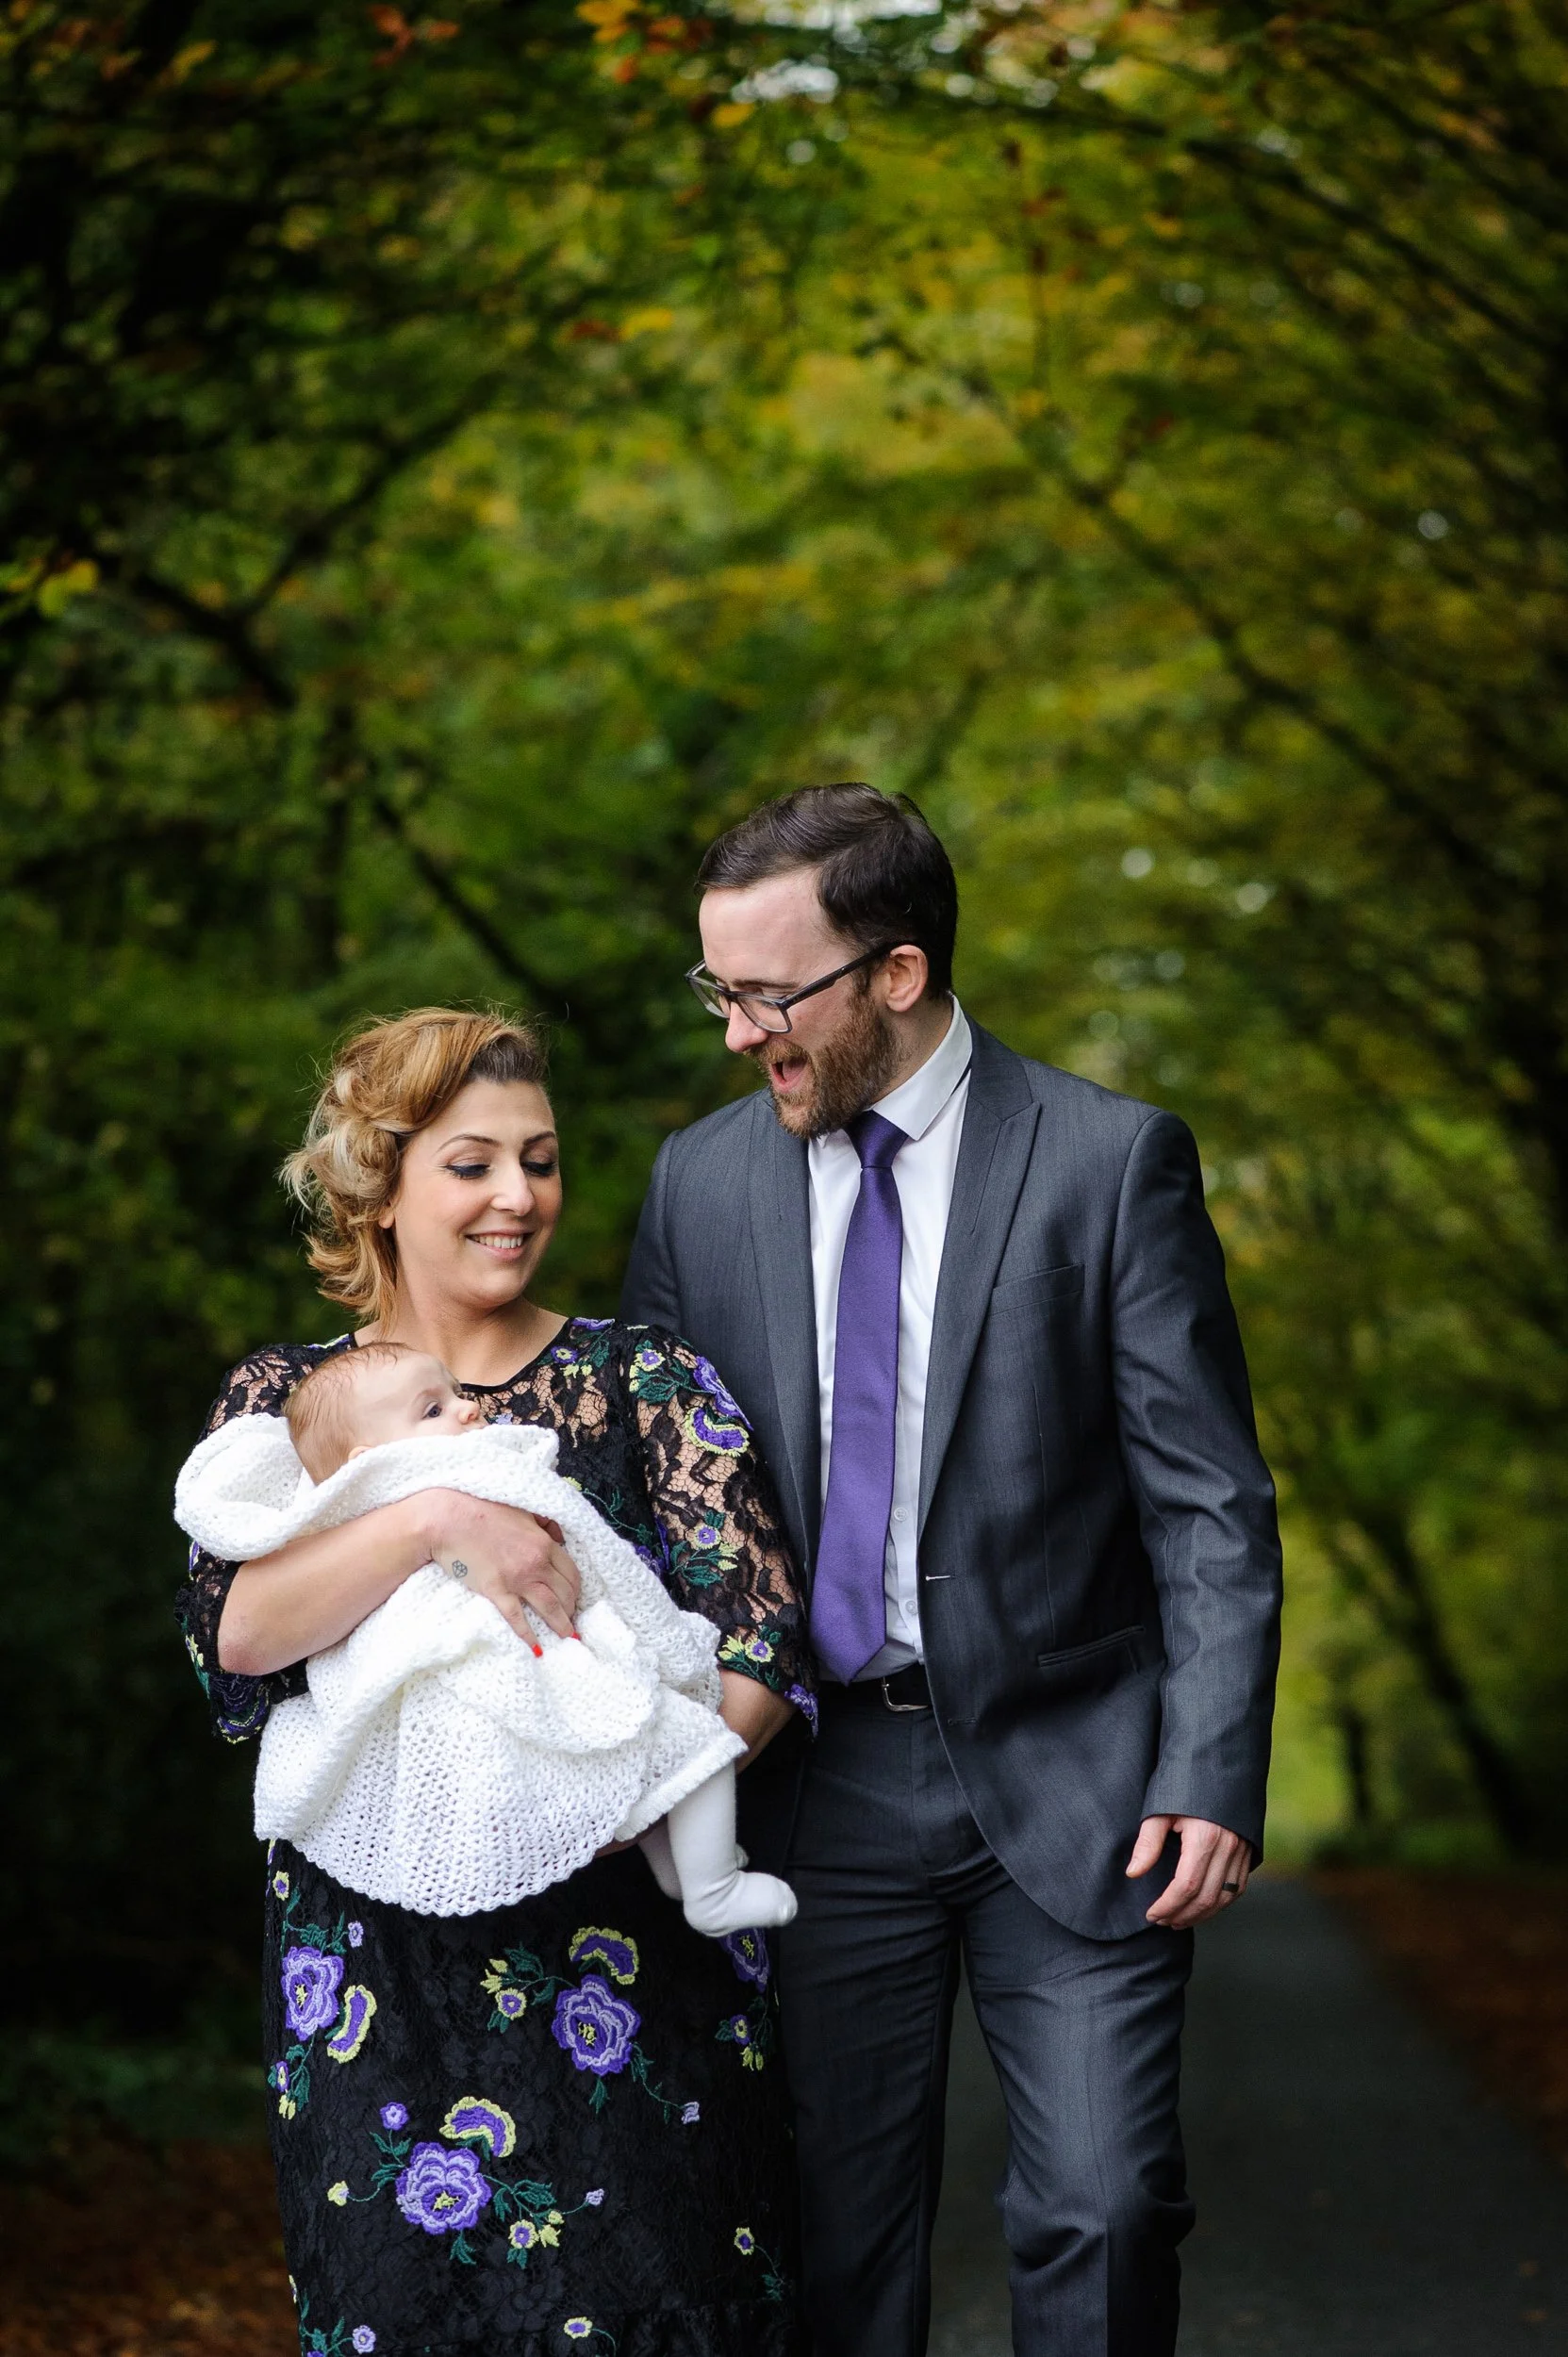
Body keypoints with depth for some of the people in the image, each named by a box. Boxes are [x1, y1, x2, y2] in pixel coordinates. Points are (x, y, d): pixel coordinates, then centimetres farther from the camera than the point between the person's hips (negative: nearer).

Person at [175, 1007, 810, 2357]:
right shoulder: (283, 1400, 7)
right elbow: (234, 1628, -11)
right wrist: (434, 1521, -22)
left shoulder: (647, 1383, 4)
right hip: (379, 1980, 1)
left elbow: (761, 1659, -3)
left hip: (633, 1960, 0)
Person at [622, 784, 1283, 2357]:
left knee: (1103, 2217, -7)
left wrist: (1211, 1777, -14)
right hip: (824, 1794, 3)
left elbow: (1211, 1506, -6)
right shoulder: (699, 1182, 6)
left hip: (1067, 1783, -3)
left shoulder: (1110, 1162, -5)